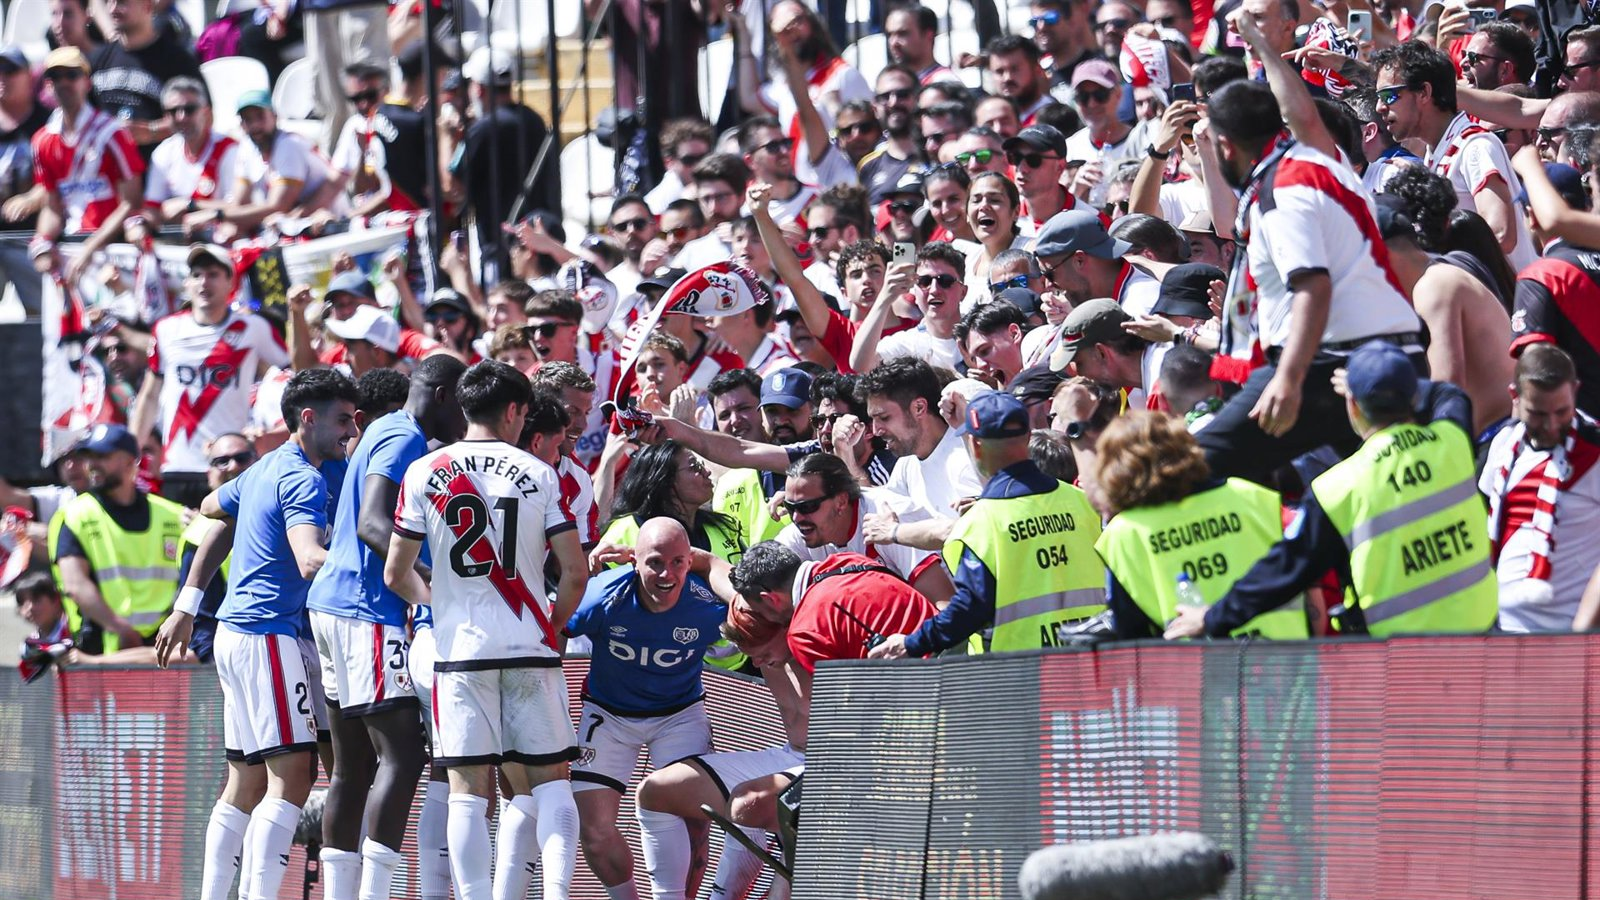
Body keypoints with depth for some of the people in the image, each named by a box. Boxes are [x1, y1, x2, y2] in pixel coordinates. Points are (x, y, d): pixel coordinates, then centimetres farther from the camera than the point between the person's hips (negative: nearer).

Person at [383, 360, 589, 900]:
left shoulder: (424, 474, 1)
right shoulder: (539, 474, 1)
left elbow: (396, 575, 3)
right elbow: (576, 572, -2)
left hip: (460, 650, 0)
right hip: (530, 648, 0)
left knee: (469, 790, 0)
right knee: (549, 780, 7)